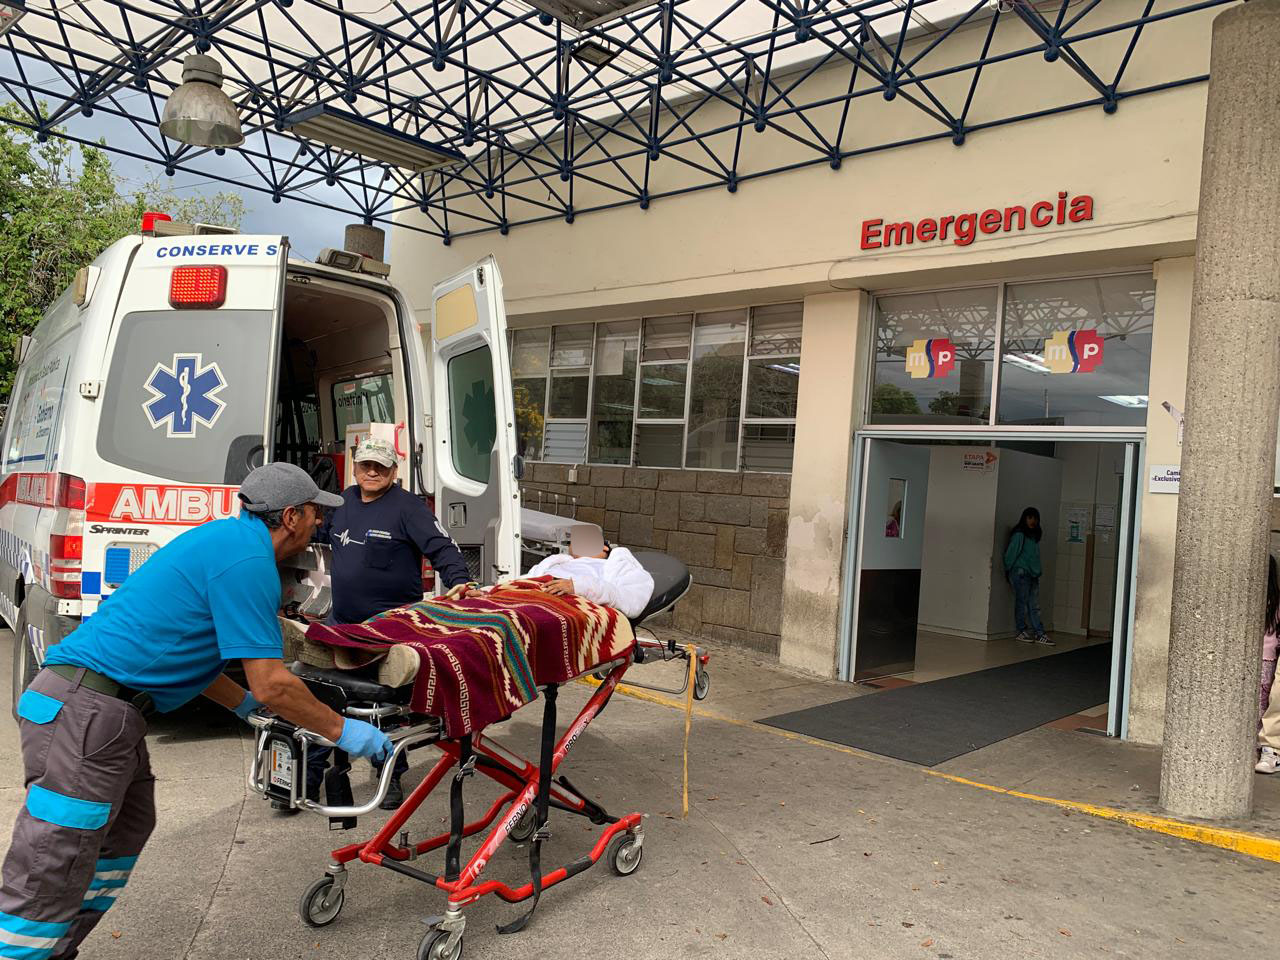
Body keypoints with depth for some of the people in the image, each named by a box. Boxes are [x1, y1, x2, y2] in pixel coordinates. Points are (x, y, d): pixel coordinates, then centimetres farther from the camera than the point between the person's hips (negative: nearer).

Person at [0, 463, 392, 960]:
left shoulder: (225, 537, 14)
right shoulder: (248, 560, -17)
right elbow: (271, 684, -17)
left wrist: (245, 705, 29)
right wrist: (342, 731, -4)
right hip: (86, 713, -11)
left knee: (127, 829, 21)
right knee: (47, 885, -4)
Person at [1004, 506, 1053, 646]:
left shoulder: (1034, 535, 15)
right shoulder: (1019, 535, -9)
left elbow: (1035, 555, 18)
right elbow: (1011, 553, -6)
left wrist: (1038, 571, 13)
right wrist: (1008, 570, -1)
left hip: (1033, 574, 7)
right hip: (1021, 573, -7)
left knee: (1034, 605, 5)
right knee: (1022, 602, -1)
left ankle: (1039, 634, 5)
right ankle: (1022, 631, 9)